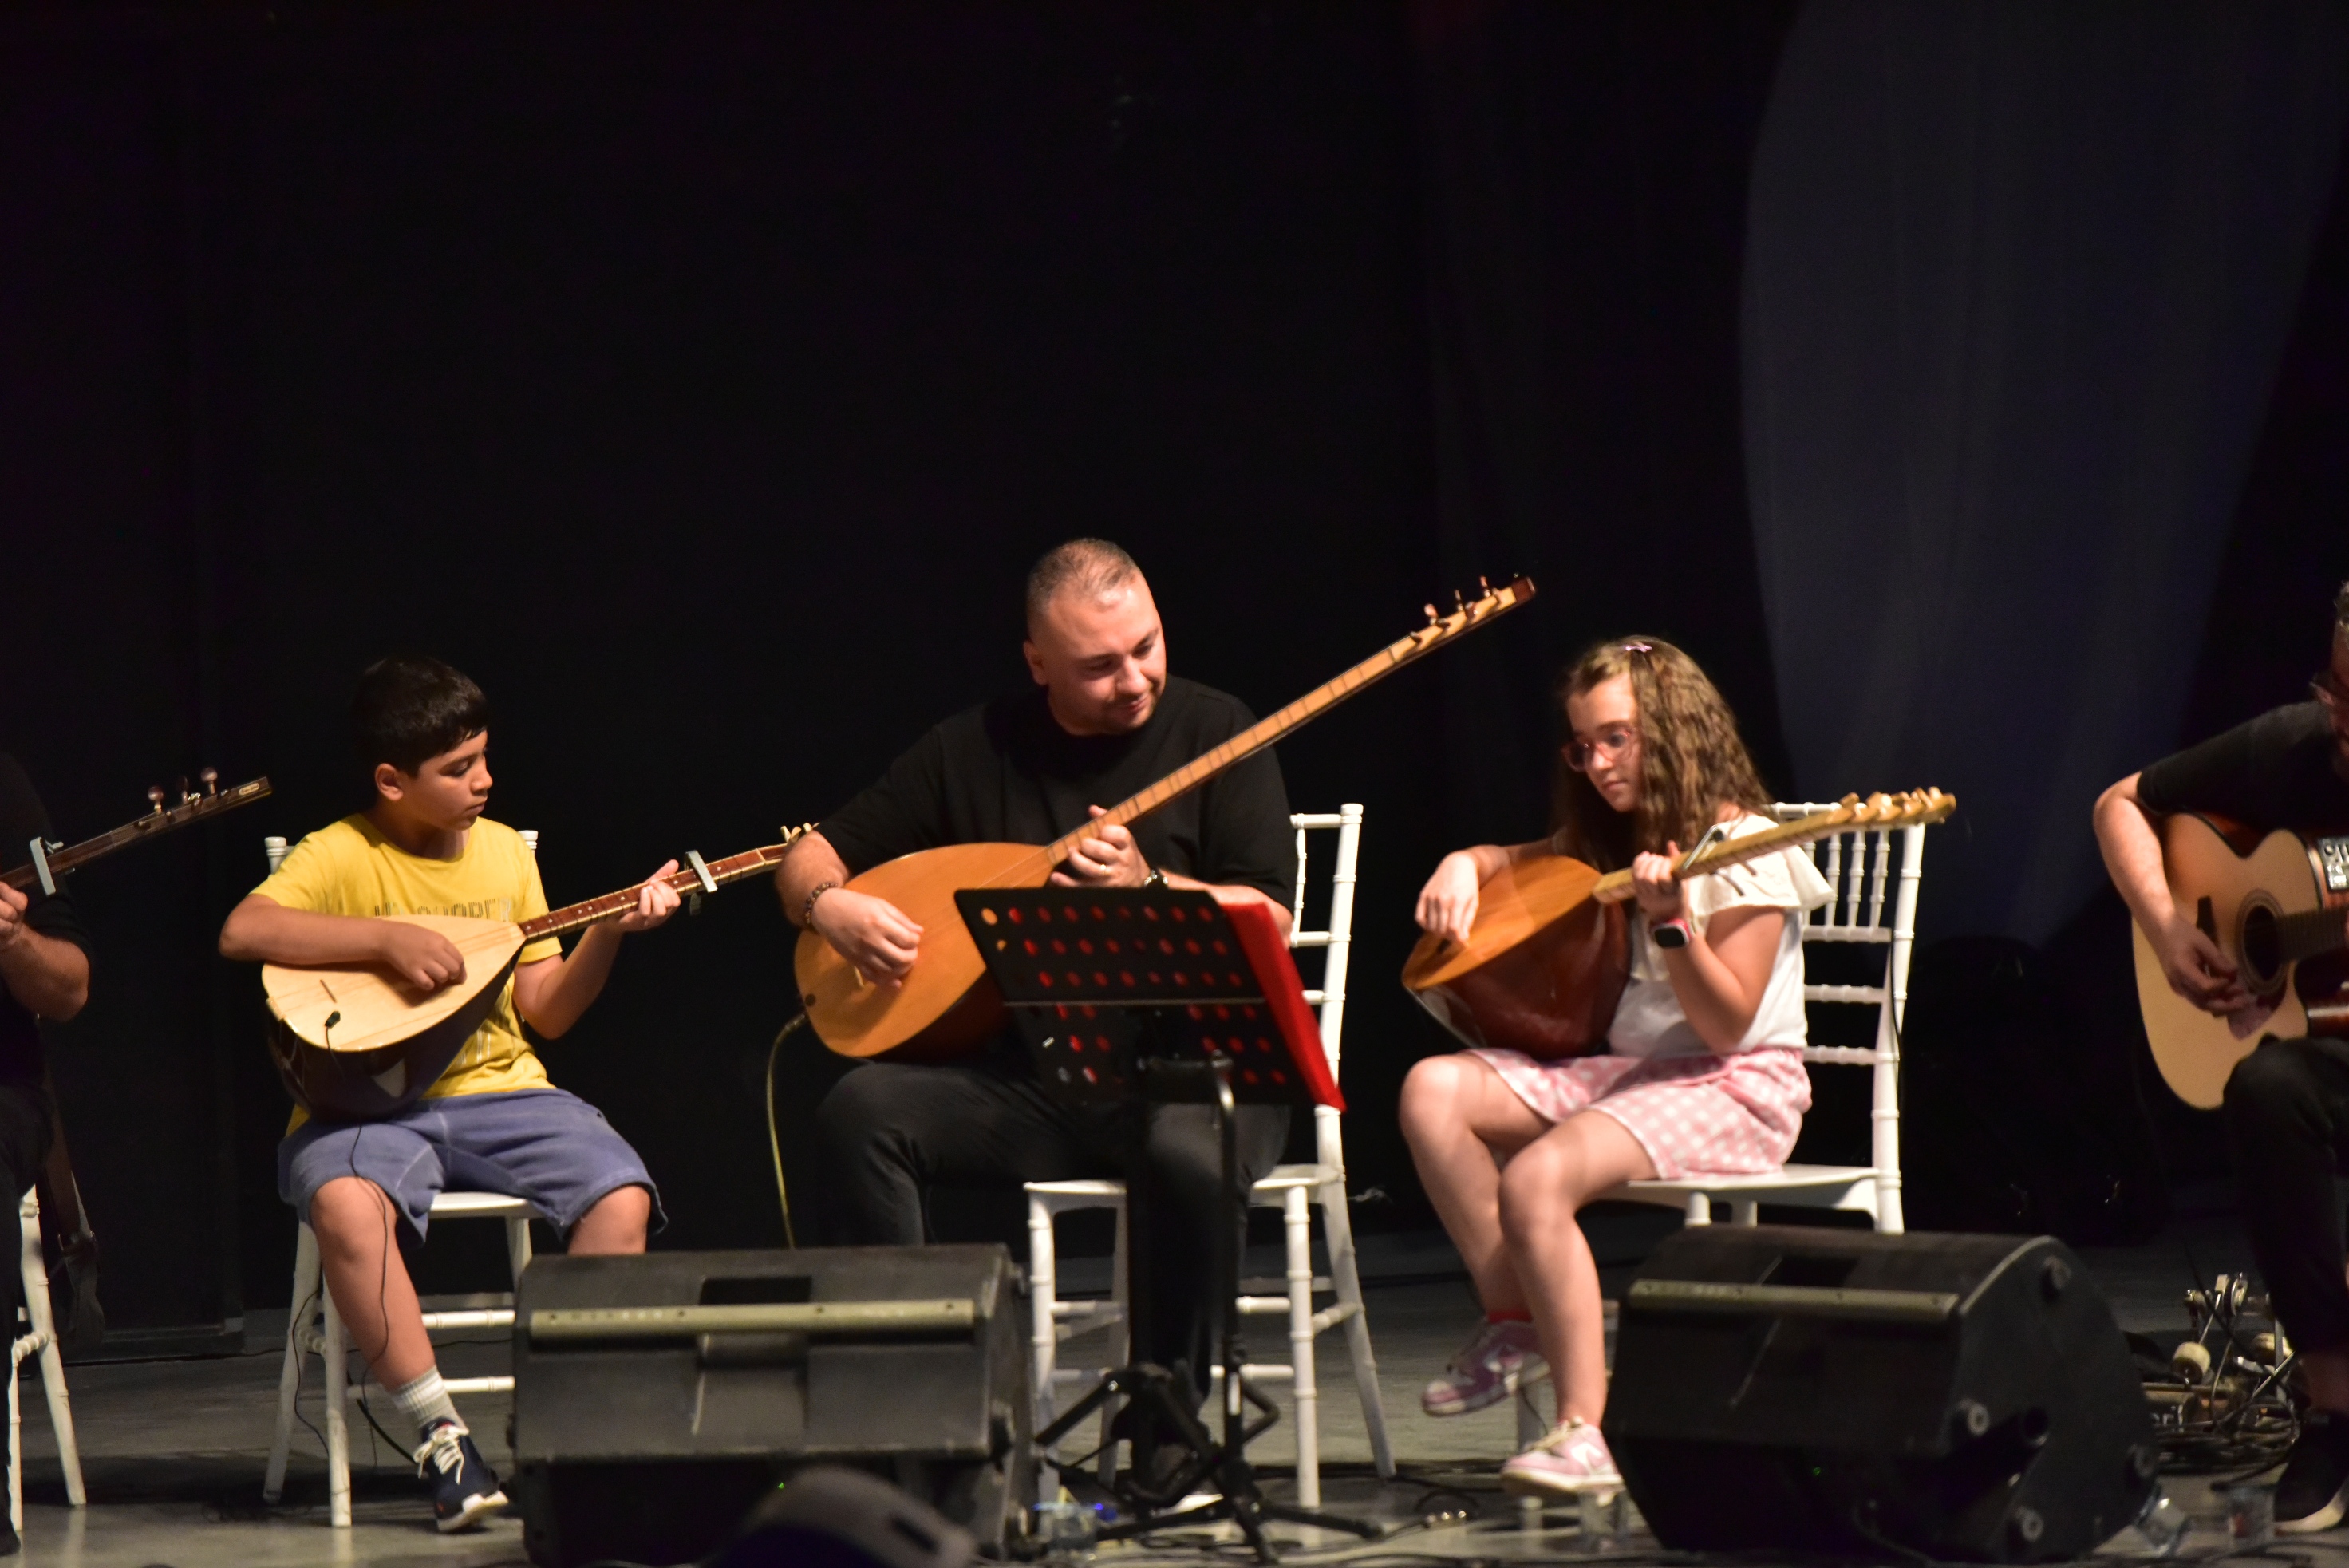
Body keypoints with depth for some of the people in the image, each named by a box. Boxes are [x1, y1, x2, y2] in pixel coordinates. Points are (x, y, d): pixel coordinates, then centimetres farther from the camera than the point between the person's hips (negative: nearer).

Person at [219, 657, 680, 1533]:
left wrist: (611, 932, -3)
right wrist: (390, 939, -24)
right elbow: (242, 932, -23)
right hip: (370, 1098, -4)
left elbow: (545, 1012, 13)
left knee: (621, 1197, -24)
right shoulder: (341, 855, -4)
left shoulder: (504, 850, 11)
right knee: (345, 1202, -38)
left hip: (498, 1094, 4)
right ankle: (439, 1436, -26)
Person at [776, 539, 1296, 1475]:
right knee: (861, 1110, -23)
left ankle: (1166, 1428, -21)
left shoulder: (1214, 732, 2)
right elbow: (811, 857, 14)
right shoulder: (972, 750, 9)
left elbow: (1269, 922, -6)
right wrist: (830, 907, -9)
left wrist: (1148, 888, -21)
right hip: (1019, 1074, 3)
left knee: (1191, 1154, -38)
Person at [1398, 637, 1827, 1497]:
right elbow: (1516, 862, 31)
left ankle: (1584, 1434, -32)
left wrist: (1671, 921, -29)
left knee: (1537, 1177, -33)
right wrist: (1464, 865, 7)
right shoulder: (1610, 847, 15)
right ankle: (1516, 1319, -9)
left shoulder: (1745, 853, -9)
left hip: (1733, 1089, -8)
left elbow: (1726, 1025, -15)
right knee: (1434, 1091, -14)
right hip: (1627, 1068, 8)